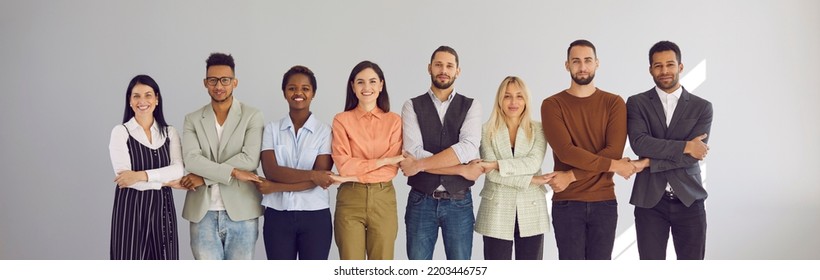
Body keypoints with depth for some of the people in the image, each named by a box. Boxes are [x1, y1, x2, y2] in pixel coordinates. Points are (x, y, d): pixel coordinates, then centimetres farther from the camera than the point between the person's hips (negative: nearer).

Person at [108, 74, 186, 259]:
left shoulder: (170, 133, 7)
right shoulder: (120, 132, -2)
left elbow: (177, 170, -8)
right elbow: (123, 176, -11)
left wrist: (140, 175, -18)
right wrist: (165, 182, -8)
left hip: (162, 209, 3)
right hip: (131, 209, -3)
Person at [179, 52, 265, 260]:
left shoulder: (252, 116, 0)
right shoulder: (192, 120, 7)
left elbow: (250, 159, -12)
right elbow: (191, 159, -8)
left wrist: (204, 177, -12)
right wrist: (233, 171, -17)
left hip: (241, 212, -1)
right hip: (203, 214, 2)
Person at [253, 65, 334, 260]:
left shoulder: (325, 131, -1)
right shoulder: (272, 129, 4)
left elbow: (320, 178, -10)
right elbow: (271, 170, -8)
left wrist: (275, 187, -13)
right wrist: (311, 174, -18)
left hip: (315, 216, -1)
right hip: (278, 216, 1)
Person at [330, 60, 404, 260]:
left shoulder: (394, 121, 3)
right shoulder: (342, 120, 1)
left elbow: (391, 169, -4)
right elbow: (343, 165, -8)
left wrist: (353, 177, -12)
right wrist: (382, 161, -12)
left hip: (383, 199, 1)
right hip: (350, 200, -1)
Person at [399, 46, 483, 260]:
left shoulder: (471, 106, 2)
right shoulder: (412, 106, 1)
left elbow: (468, 149, -15)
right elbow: (414, 153, -12)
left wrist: (419, 164, -18)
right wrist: (462, 170, -15)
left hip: (459, 203, 0)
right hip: (421, 202, 0)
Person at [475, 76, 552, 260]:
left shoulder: (538, 130, 5)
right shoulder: (487, 131, 1)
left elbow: (534, 163, -13)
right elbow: (491, 174, -11)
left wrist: (497, 164, -19)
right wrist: (530, 180, -15)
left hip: (531, 213, 1)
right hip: (497, 213, -1)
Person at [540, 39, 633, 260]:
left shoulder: (614, 103, 4)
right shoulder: (552, 105, 0)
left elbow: (614, 151, -9)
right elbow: (565, 151, -12)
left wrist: (572, 176, -14)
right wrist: (613, 165, -12)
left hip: (604, 202, 2)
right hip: (567, 202, -1)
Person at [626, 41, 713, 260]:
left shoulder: (702, 107, 4)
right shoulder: (637, 103, 3)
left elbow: (693, 155, -8)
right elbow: (639, 143, -14)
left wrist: (649, 163, -12)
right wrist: (685, 146, -15)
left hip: (689, 200, 1)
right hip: (649, 201, -1)